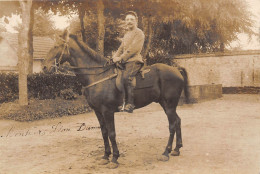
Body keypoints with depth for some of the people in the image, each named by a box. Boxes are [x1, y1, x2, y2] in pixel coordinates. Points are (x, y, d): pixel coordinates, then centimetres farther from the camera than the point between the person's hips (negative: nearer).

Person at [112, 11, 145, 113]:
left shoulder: (139, 33, -1)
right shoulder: (126, 34, 27)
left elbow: (134, 49, -13)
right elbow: (121, 48, 23)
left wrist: (121, 58, -16)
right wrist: (115, 57, 3)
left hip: (134, 60, -10)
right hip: (124, 61, 10)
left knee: (127, 76, -31)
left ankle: (130, 103, -35)